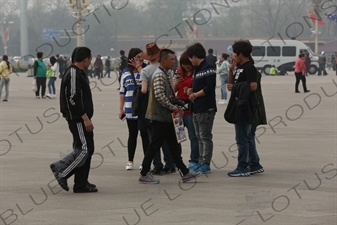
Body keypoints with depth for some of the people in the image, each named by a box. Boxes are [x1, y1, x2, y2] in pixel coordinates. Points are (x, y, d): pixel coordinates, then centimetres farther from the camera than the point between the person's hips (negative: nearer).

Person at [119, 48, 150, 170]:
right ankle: (130, 161, 18)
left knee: (145, 135, 1)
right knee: (132, 135, 11)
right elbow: (122, 91, 10)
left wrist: (139, 67, -15)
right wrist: (121, 108, 7)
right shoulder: (126, 73, 7)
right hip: (130, 110, 3)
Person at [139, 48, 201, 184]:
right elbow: (159, 95, -26)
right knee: (155, 146, -4)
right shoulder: (159, 75, -16)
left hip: (166, 117, 10)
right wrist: (172, 107, -18)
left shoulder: (165, 75, 16)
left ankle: (184, 173, 12)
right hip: (159, 117, -10)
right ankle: (144, 174, 3)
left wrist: (174, 107, 10)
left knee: (173, 146, 10)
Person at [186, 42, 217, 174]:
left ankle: (206, 164, -7)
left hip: (206, 109, -10)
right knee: (200, 137, 12)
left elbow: (209, 88, -20)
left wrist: (195, 95, -9)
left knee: (205, 137, -7)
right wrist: (192, 91, 3)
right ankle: (201, 162, 17)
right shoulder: (197, 69, 18)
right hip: (197, 109, 10)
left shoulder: (208, 69, -12)